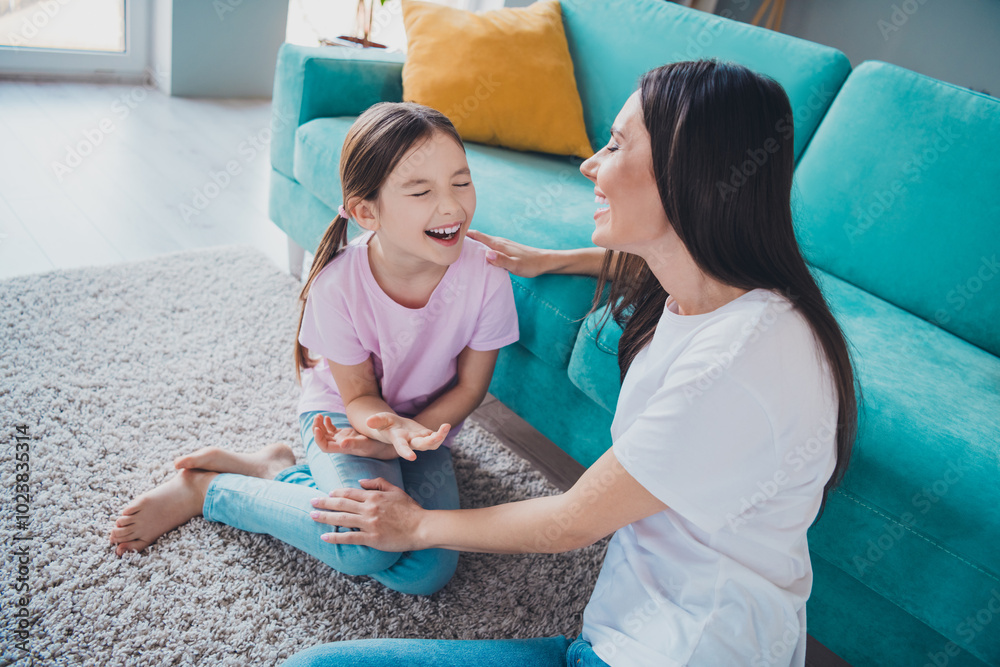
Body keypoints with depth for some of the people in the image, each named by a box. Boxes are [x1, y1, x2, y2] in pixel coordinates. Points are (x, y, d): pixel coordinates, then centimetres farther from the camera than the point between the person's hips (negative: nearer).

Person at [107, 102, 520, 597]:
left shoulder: (486, 276, -24)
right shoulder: (338, 284, -28)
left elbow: (469, 386, -9)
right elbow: (360, 396, -14)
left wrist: (401, 437, -21)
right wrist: (392, 428, -38)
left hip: (429, 421, 3)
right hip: (344, 412, -3)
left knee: (425, 572, -21)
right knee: (369, 544, -30)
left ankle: (281, 472, -2)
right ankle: (204, 488, -7)